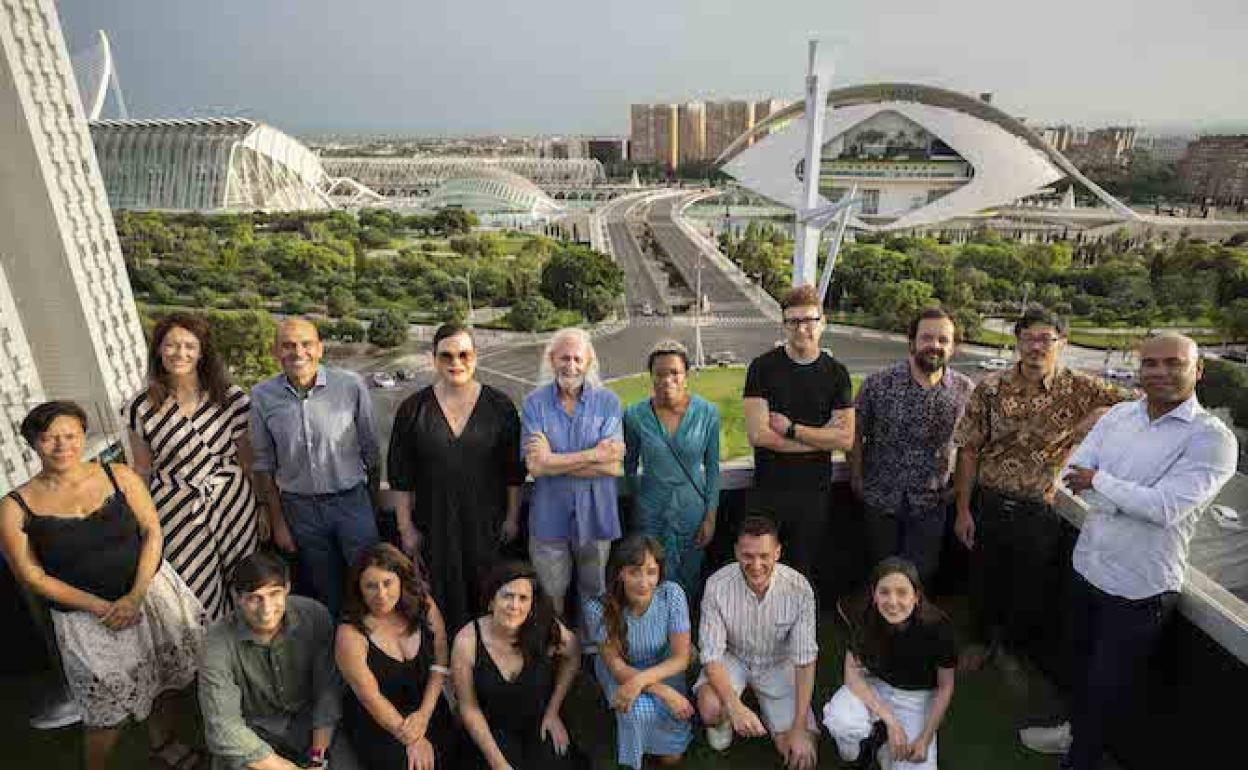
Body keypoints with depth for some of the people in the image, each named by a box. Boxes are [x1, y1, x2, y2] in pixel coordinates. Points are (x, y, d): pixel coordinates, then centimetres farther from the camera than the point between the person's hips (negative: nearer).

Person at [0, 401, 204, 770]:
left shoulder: (120, 476, -6)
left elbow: (152, 532, -6)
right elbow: (33, 577, -7)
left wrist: (135, 597, -15)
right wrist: (101, 608, -13)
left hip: (151, 591, 2)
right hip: (85, 615, -2)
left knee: (163, 678, 18)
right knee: (110, 710, 8)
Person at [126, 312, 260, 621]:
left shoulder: (232, 399, -5)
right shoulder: (141, 407, -3)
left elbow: (248, 461, 2)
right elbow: (142, 470, 7)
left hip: (233, 506, 0)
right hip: (176, 514, 0)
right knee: (196, 597, 6)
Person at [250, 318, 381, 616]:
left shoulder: (351, 385, -11)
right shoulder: (262, 396, -5)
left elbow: (370, 450, -2)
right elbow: (264, 465, 4)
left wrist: (374, 504, 4)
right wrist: (278, 523, 6)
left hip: (351, 502, -2)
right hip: (300, 509, 2)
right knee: (327, 596, 15)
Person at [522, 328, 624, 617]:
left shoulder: (608, 402, -6)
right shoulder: (534, 403, -6)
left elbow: (614, 466, -15)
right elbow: (535, 465, -17)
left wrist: (554, 461, -17)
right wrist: (594, 454, -17)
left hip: (595, 514, 0)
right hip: (549, 516, 0)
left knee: (594, 593, 19)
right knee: (551, 594, 17)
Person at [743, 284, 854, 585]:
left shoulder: (836, 373, 0)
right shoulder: (763, 367, -7)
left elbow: (846, 439, -8)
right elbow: (758, 434, -16)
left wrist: (790, 429, -14)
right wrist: (820, 437, -11)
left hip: (815, 492, 2)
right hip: (768, 489, -1)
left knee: (804, 575, 18)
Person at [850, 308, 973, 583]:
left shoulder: (965, 390, -5)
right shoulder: (878, 384, -11)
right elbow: (856, 434, -3)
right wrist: (857, 479, -5)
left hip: (931, 502, 1)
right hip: (881, 498, -1)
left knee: (921, 574, 10)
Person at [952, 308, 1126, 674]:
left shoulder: (1080, 390, -7)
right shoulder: (990, 388, -9)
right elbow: (969, 451, -7)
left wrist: (1100, 415, -23)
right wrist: (963, 511, -6)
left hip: (1041, 514, 1)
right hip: (990, 506, 0)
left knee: (1031, 590, 16)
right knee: (984, 580, 16)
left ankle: (1010, 648, 44)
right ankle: (980, 640, 44)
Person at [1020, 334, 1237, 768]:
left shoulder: (1212, 439, -16)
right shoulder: (1119, 416, 0)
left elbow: (1165, 507, -27)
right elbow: (1073, 476, -7)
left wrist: (1098, 480, -16)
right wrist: (1136, 501, -20)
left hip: (1139, 588, -5)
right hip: (1087, 566, 5)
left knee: (1108, 683, 11)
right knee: (1080, 662, 26)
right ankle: (1076, 728, 51)